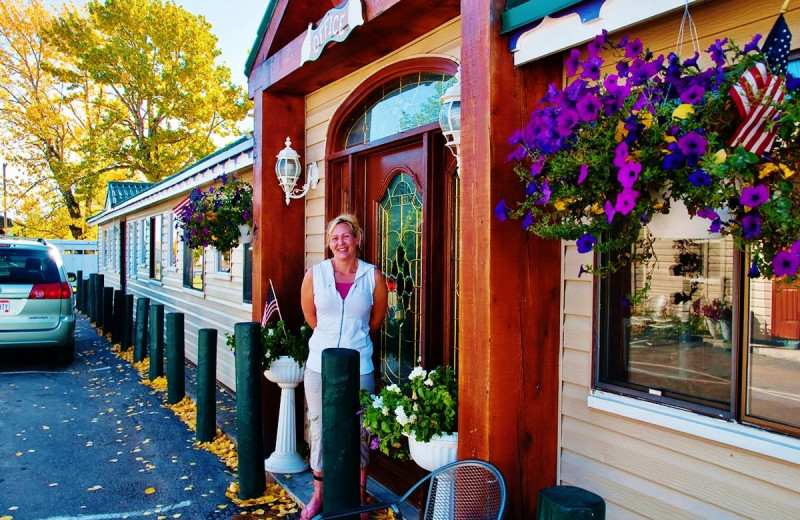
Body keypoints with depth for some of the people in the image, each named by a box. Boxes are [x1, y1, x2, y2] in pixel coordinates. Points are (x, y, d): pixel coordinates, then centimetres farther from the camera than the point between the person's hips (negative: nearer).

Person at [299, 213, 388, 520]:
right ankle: (318, 495, 27)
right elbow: (310, 315, 11)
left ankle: (360, 494, 25)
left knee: (359, 431, 7)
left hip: (358, 366, -1)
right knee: (319, 429, 10)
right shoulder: (315, 274, -1)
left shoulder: (373, 276, -3)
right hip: (320, 364, 1)